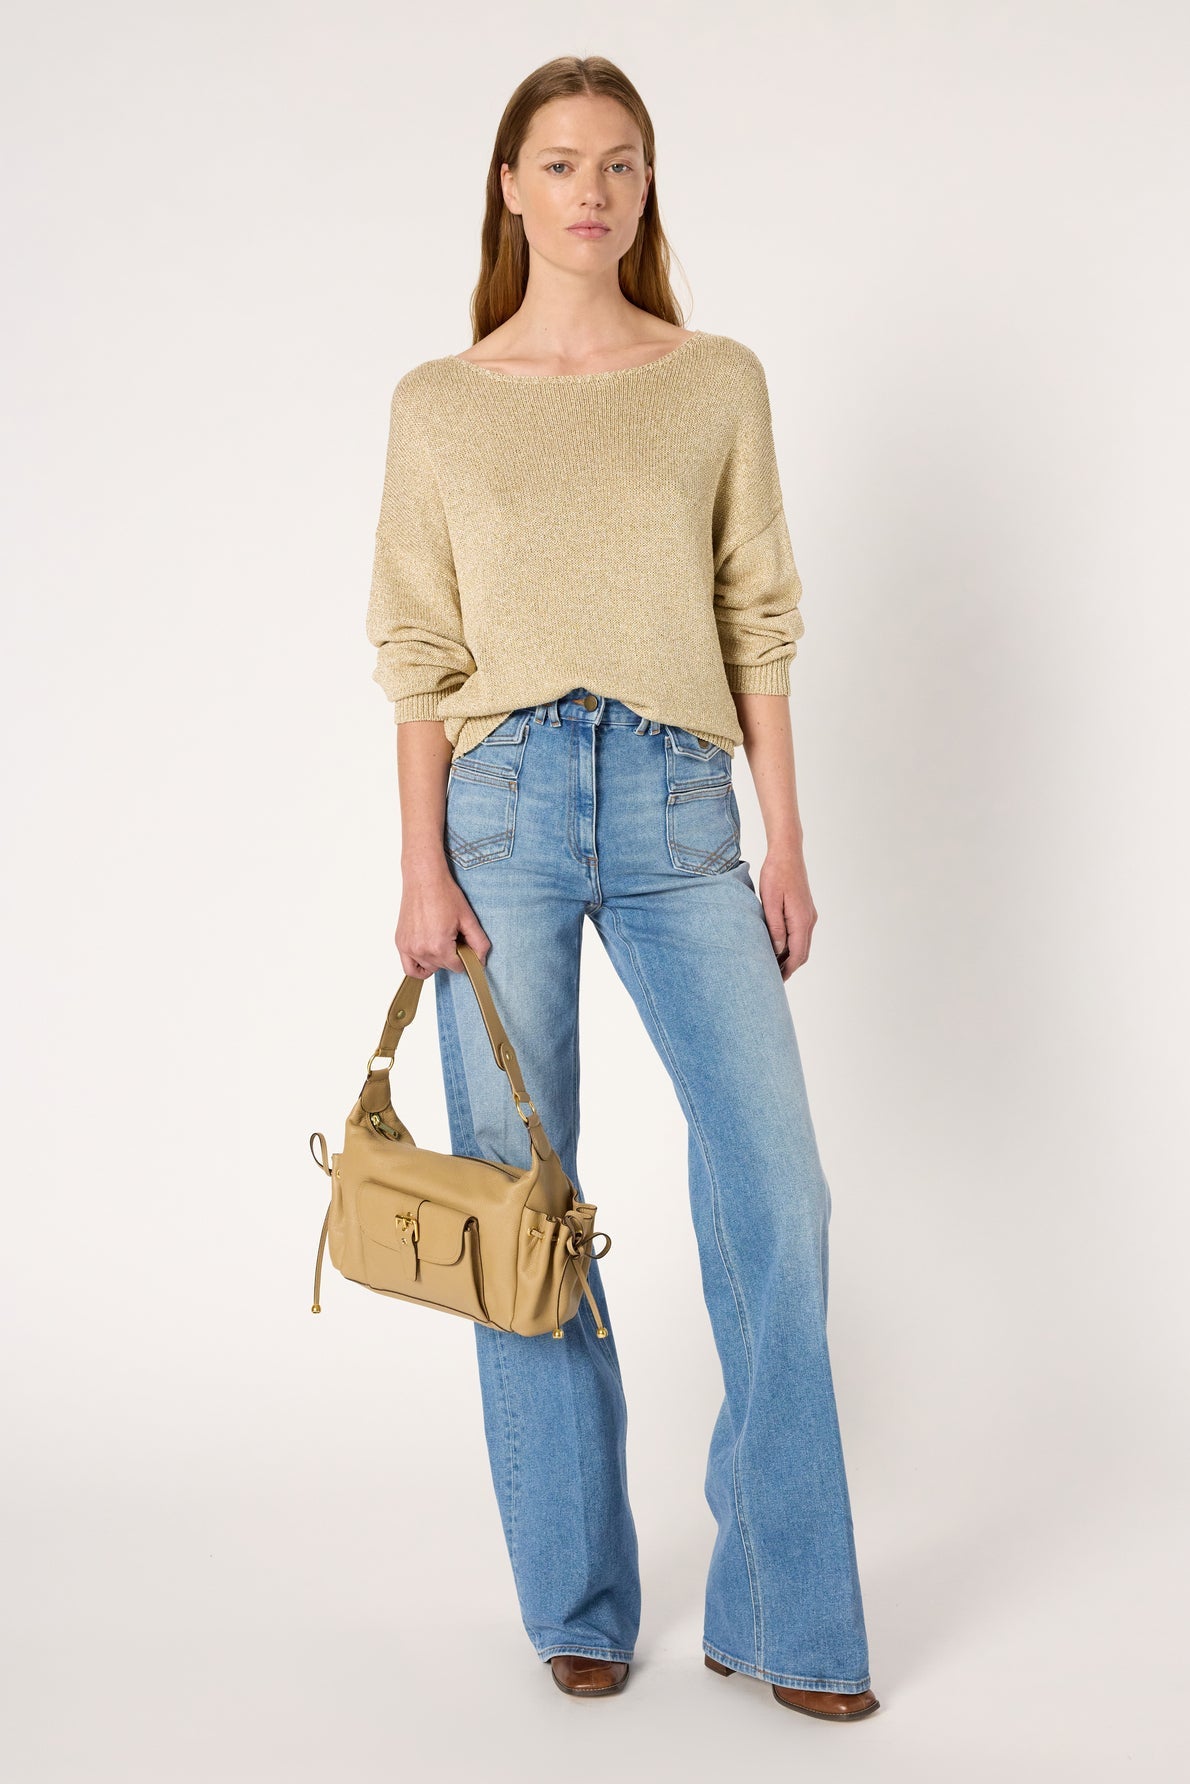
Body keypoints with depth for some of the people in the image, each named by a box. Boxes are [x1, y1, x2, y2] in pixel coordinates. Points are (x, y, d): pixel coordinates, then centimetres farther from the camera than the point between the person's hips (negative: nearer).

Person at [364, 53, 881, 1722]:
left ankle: (788, 1615, 8)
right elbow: (418, 652, 5)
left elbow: (760, 624, 8)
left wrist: (787, 842, 3)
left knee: (776, 1190, -7)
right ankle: (580, 1602, 19)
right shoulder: (439, 403, 8)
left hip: (680, 803, 1)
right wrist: (423, 867, -3)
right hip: (503, 800, 0)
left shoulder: (720, 381, 9)